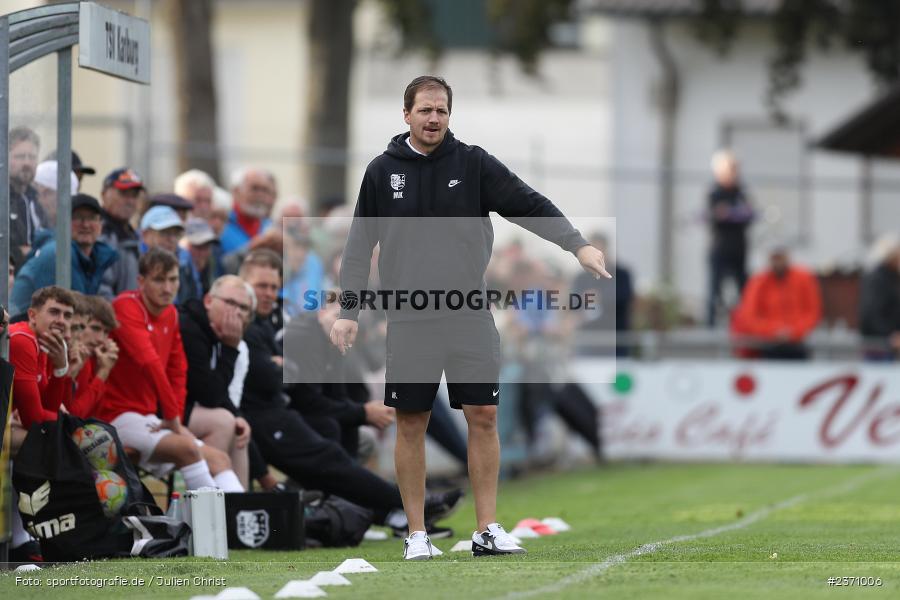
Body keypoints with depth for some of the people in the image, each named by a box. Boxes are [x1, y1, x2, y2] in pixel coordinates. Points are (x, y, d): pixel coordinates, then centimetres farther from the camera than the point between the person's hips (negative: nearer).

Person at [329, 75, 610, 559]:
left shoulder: (473, 163, 3)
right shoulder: (382, 172, 4)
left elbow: (530, 205, -5)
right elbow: (360, 245, 8)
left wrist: (578, 245, -18)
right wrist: (348, 311, 2)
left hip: (470, 317, 0)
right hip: (409, 320, 0)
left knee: (484, 416, -2)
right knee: (411, 424, 2)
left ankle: (487, 529, 4)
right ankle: (417, 533, 11)